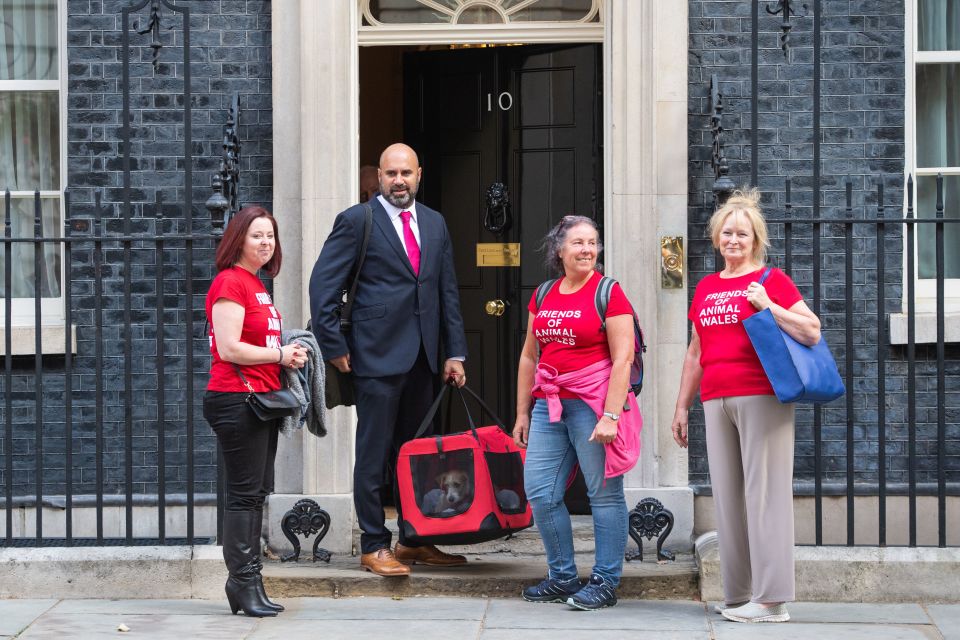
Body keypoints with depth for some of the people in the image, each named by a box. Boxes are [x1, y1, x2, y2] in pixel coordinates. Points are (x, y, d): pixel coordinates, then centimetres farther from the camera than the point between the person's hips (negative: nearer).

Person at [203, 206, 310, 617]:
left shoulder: (257, 285, 18)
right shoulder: (230, 282, -11)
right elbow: (229, 348, -18)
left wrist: (289, 355, 11)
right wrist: (281, 356, -10)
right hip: (237, 399, -10)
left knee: (257, 493, 12)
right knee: (244, 493, -6)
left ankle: (245, 583, 19)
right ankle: (245, 583, -2)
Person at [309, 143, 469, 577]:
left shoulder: (435, 224, 14)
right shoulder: (356, 221, -3)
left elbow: (448, 291, 16)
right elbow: (323, 285, -6)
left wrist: (454, 352, 10)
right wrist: (334, 348, -9)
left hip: (422, 358, 6)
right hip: (377, 355, -6)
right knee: (374, 454, -2)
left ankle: (413, 541, 20)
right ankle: (374, 546, 5)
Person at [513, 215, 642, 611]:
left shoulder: (608, 293, -4)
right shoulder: (543, 296, 13)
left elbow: (622, 359, -10)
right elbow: (529, 357, 18)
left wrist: (611, 416, -17)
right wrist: (522, 413, 16)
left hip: (593, 403, -6)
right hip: (549, 404, 6)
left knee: (604, 494, -1)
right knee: (539, 493, 5)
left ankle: (605, 582, 7)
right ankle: (562, 577, 18)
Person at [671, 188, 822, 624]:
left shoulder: (771, 280, 0)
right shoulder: (706, 288, 17)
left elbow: (812, 333, -8)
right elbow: (695, 354, 23)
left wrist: (768, 306, -15)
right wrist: (682, 406, 22)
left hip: (761, 398, -6)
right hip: (717, 402, 6)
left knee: (764, 493, -7)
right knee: (727, 495, 6)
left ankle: (771, 600, -5)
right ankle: (738, 595, 13)